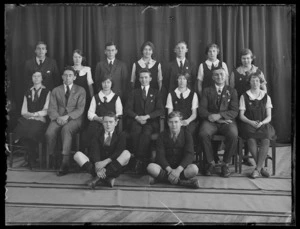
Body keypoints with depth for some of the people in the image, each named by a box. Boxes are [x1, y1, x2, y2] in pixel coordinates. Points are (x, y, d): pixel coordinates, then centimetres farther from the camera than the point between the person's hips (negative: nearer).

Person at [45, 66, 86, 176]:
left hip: (74, 119, -2)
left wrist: (67, 116, -17)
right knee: (49, 133, -31)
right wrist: (57, 117, -15)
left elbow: (80, 109, 0)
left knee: (66, 129, -37)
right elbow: (52, 109, 8)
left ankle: (65, 164, -38)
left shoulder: (80, 90, 11)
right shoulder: (55, 90, 17)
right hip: (58, 118, 2)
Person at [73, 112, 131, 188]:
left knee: (126, 153, -28)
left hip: (113, 168, -2)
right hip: (99, 165, 2)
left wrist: (106, 161, -27)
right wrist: (97, 167, -26)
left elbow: (119, 152, -10)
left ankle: (99, 177, -32)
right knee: (77, 155, -17)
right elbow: (95, 152, -5)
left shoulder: (121, 135, 8)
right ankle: (107, 178, -32)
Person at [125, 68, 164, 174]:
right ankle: (143, 159, -27)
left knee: (146, 133, -35)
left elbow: (160, 110, 4)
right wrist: (137, 117, -11)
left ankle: (139, 160, -30)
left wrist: (147, 116, -12)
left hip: (151, 122, -1)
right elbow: (127, 109, 8)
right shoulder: (134, 92, 19)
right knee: (135, 132, -34)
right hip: (136, 120, 1)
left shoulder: (155, 93, 16)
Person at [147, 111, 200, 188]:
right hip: (166, 167, 1)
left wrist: (178, 169, -27)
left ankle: (162, 178, -22)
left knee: (194, 169, -32)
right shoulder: (162, 135, 2)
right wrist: (169, 170, -24)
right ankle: (185, 182, -28)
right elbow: (160, 155, -7)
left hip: (181, 167, -1)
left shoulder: (187, 135, -1)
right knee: (151, 167, -30)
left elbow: (189, 155, -12)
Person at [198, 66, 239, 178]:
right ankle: (210, 162, -11)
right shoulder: (207, 91, 15)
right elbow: (201, 110, 4)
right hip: (210, 121, 0)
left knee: (233, 135, -33)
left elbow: (234, 111, 3)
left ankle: (225, 163, -12)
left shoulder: (232, 91, 14)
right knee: (203, 134, -33)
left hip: (227, 121, 0)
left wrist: (219, 115, -14)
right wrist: (210, 116, -15)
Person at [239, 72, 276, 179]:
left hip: (263, 124, 1)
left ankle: (257, 169, -29)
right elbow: (241, 115, 3)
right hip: (249, 124, -1)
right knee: (251, 140, -34)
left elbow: (269, 117, 7)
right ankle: (261, 167, -24)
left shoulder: (266, 97, 12)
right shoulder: (244, 96, 8)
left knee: (266, 140, -32)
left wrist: (261, 123, -15)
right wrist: (251, 122, -16)